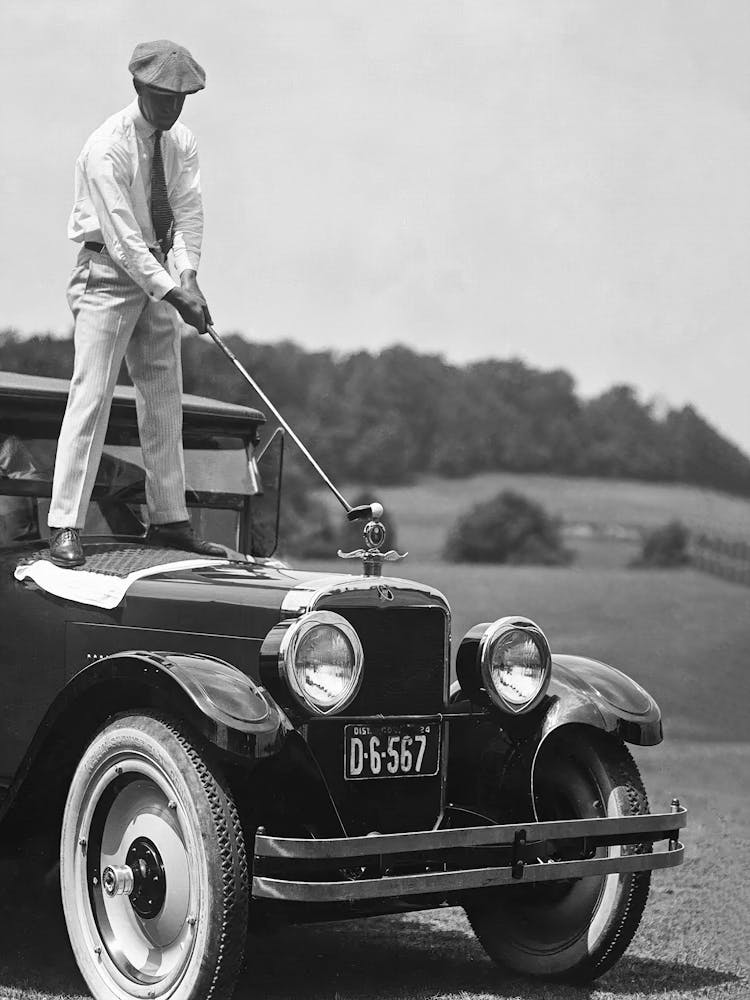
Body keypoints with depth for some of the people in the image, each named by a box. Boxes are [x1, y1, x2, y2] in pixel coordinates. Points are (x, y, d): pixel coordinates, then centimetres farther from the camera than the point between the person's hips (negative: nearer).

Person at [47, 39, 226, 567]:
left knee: (165, 396, 10)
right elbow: (123, 237, -23)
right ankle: (65, 528, -11)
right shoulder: (106, 148, -18)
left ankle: (169, 519, 19)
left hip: (157, 273, 7)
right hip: (107, 272, -7)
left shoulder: (180, 142, 3)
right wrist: (174, 293, -27)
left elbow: (188, 211, -4)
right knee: (92, 392, -12)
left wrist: (188, 275, -21)